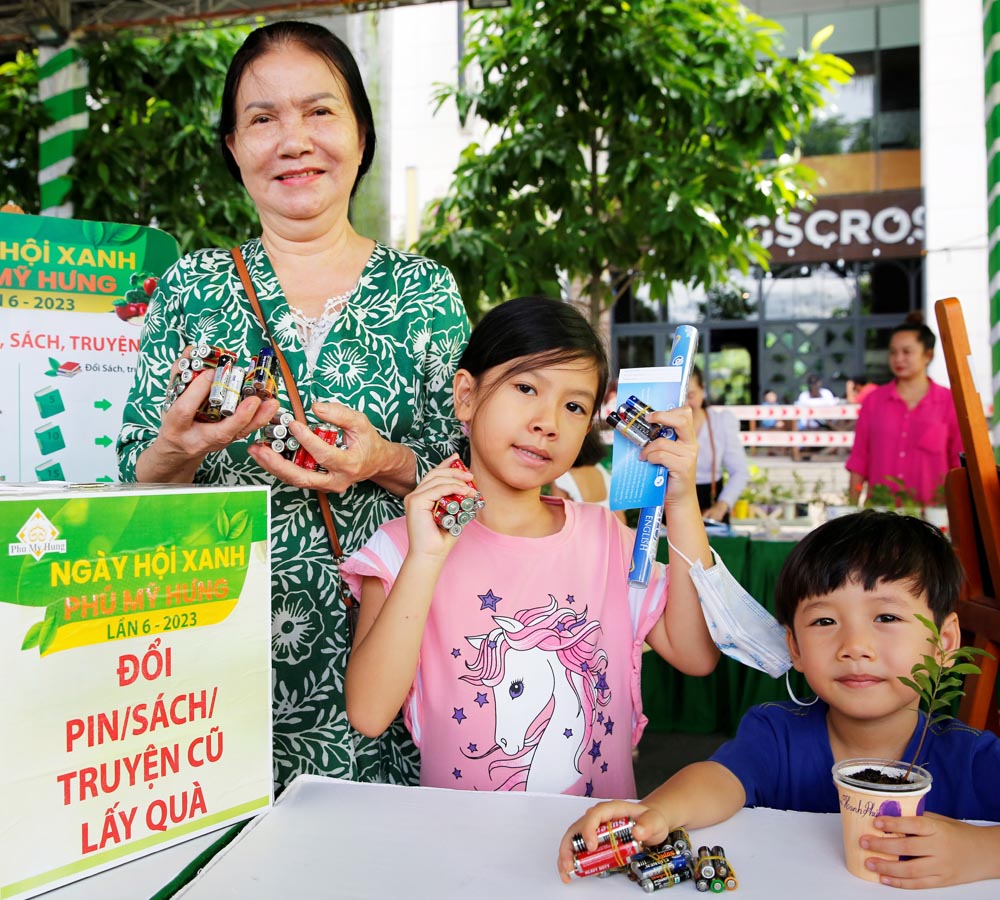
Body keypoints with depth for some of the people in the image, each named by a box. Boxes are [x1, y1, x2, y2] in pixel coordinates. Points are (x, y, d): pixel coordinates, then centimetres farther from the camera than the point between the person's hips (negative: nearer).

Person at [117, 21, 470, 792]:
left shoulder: (426, 291, 3)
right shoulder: (191, 286, 5)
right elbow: (134, 488, 5)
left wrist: (385, 462, -15)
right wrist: (179, 450, -16)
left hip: (379, 644, 0)